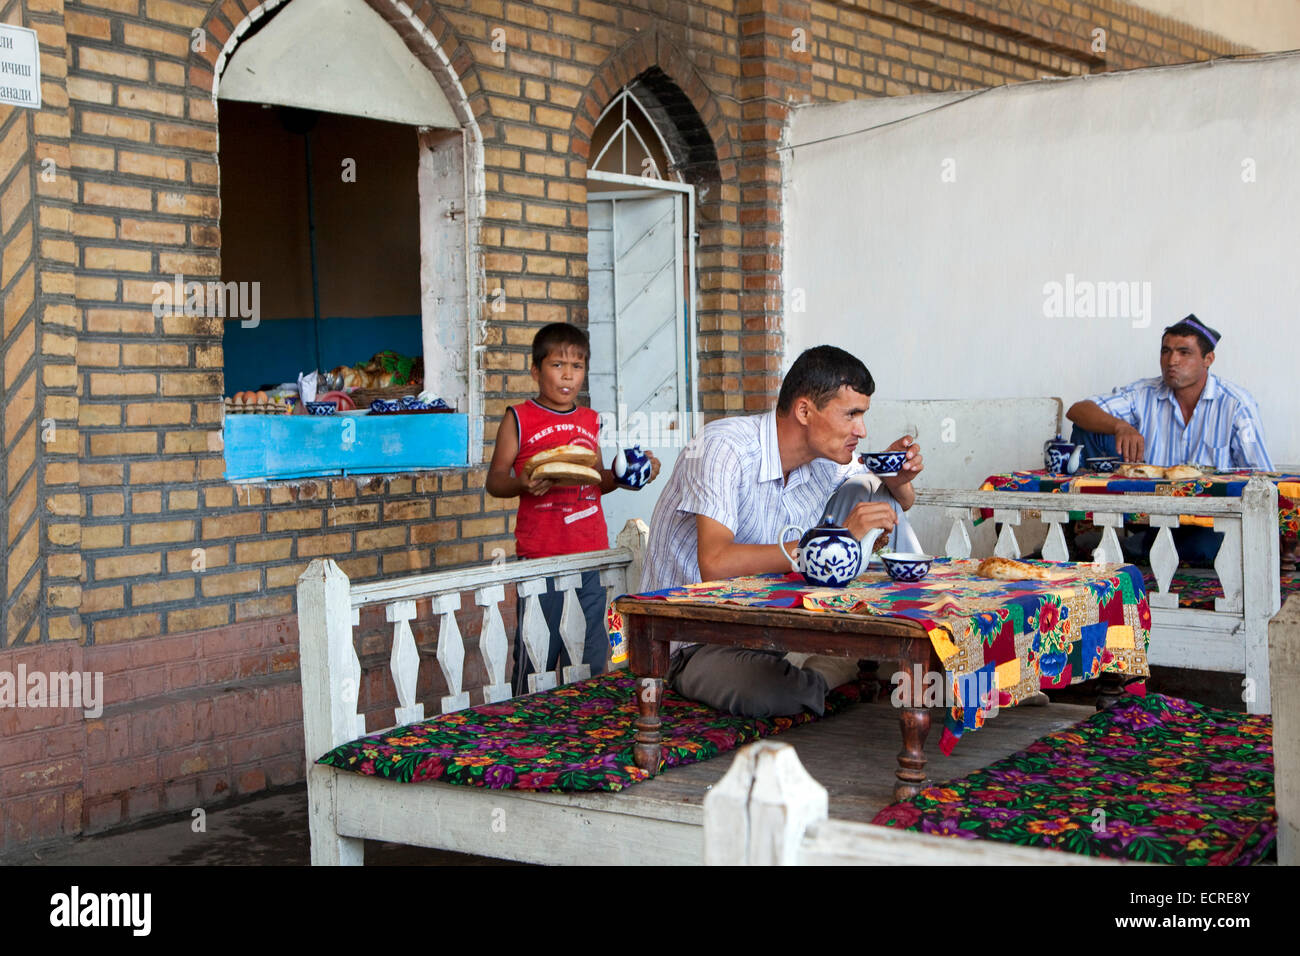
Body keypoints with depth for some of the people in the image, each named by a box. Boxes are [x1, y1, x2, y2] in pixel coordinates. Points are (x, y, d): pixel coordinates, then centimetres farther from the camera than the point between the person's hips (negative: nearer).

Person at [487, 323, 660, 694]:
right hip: (540, 554, -5)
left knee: (592, 656, 9)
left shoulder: (590, 421, 14)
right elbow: (495, 479, -2)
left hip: (591, 552, 5)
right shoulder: (518, 419, 0)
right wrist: (523, 484, -21)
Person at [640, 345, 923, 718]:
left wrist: (898, 481, -8)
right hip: (692, 642, -7)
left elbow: (898, 504, 18)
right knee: (783, 696, -38)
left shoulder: (826, 457, 0)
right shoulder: (724, 448, -21)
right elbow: (715, 564, -35)